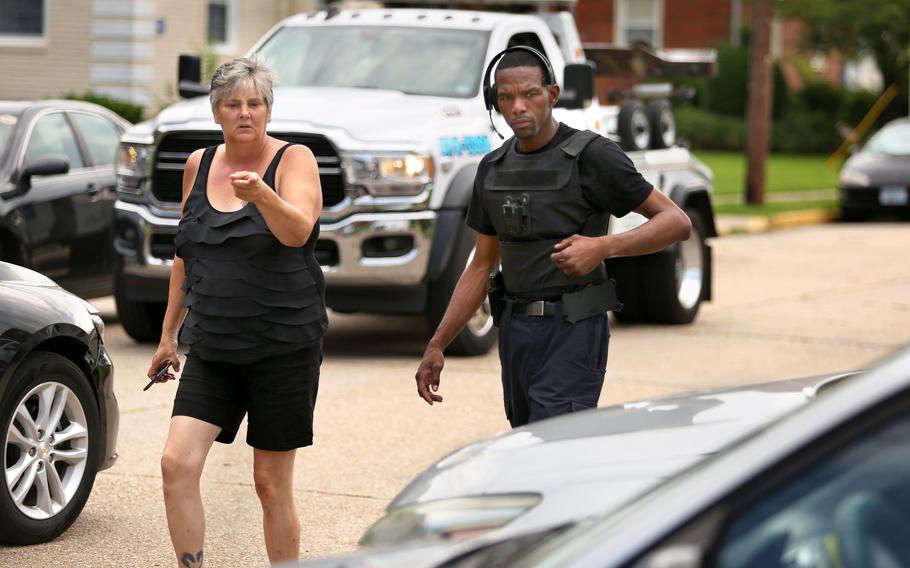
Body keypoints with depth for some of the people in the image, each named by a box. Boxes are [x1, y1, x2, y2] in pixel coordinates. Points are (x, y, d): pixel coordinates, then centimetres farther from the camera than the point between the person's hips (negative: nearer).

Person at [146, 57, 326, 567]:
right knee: (178, 464, -11)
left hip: (283, 346, -4)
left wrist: (261, 194, -42)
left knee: (272, 482, 0)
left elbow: (297, 231, -23)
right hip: (213, 348, 4)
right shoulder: (199, 165, 10)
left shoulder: (294, 161, -5)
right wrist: (169, 333, 20)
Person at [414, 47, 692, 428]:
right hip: (515, 332, 7)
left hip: (572, 331, -7)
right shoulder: (494, 168, 11)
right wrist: (436, 346, 10)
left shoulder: (591, 157, -9)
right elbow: (482, 266, 16)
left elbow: (677, 222, -9)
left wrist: (603, 247, -24)